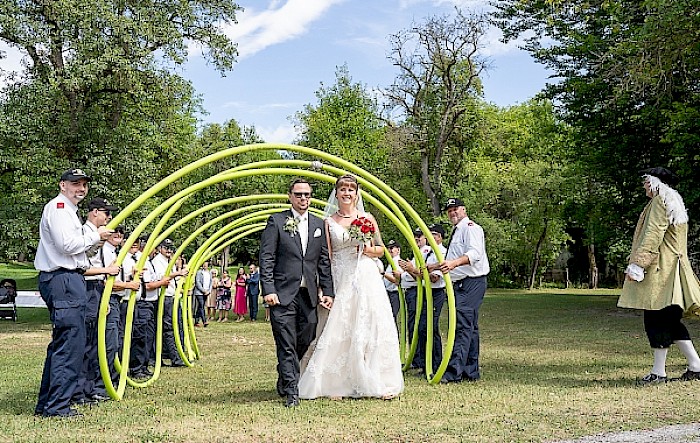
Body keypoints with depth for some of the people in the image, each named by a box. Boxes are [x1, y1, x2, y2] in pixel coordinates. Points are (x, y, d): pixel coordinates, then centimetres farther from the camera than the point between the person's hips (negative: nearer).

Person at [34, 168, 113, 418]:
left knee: (61, 343, 14)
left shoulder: (67, 210, 25)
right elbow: (67, 245, -19)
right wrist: (95, 236, -7)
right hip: (64, 281, -11)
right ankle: (57, 406, -8)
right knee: (70, 344, -11)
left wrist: (100, 240, 11)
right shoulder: (58, 208, -8)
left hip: (68, 279, 11)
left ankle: (46, 404, 20)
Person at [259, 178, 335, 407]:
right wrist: (268, 290, -12)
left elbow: (324, 261, 14)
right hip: (283, 294, -4)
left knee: (305, 341, 8)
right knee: (286, 345, -3)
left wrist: (327, 291, 8)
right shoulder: (276, 221, 1)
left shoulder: (319, 224, 14)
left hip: (309, 294, 4)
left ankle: (285, 379, 31)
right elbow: (266, 258, -3)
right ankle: (291, 391, 4)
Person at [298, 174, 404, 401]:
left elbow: (381, 249, 14)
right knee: (339, 330, -3)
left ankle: (378, 383, 8)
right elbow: (326, 257, 3)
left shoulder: (367, 219, 8)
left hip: (367, 280, 1)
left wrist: (368, 249, -8)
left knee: (371, 328, 0)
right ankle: (337, 384, 5)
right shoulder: (329, 223, 6)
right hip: (340, 281, -1)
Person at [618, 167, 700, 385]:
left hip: (660, 269, -10)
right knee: (670, 320, 12)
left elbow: (652, 236, -19)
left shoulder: (660, 201, -9)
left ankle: (658, 372, -2)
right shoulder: (674, 203, 22)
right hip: (669, 270, 10)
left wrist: (637, 265, -22)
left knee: (657, 320, -6)